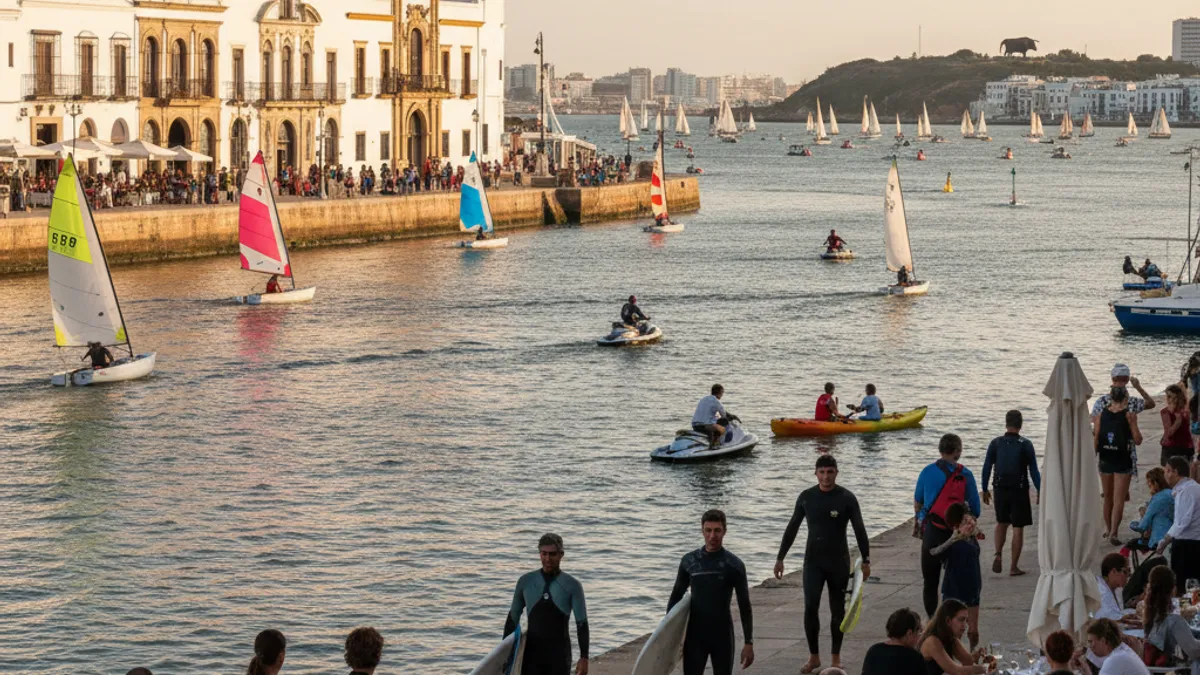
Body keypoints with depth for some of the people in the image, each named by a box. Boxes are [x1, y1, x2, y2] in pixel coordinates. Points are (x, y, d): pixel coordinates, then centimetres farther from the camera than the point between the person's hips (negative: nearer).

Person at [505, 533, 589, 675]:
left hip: (559, 658, -1)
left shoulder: (572, 585, -1)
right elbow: (513, 617, 12)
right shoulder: (526, 582, 4)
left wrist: (584, 658, -9)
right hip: (532, 654, 1)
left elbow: (582, 623, -2)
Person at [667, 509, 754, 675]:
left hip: (722, 635, -1)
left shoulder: (734, 565, -4)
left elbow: (744, 606, -2)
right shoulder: (689, 561, 1)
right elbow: (676, 597, 11)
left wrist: (749, 642, -6)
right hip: (695, 635, 1)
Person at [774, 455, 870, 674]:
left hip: (839, 561, -1)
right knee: (810, 607, -9)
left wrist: (865, 560, -7)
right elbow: (792, 529, 9)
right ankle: (814, 656, 1)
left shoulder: (846, 498, -6)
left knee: (838, 610, 5)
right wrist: (780, 558, 8)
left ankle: (835, 656, 17)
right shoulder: (806, 497, 1)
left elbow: (859, 530, -2)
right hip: (813, 561, 1)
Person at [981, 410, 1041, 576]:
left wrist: (985, 489, 12)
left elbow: (987, 467, 1)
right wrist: (1040, 492, 0)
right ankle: (1013, 567, 6)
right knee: (1018, 528, 5)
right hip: (1019, 490, -2)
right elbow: (1034, 471, -8)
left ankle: (998, 554, 1)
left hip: (1000, 489, 2)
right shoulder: (1025, 444, -9)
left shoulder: (996, 443, -3)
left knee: (1001, 523, 22)